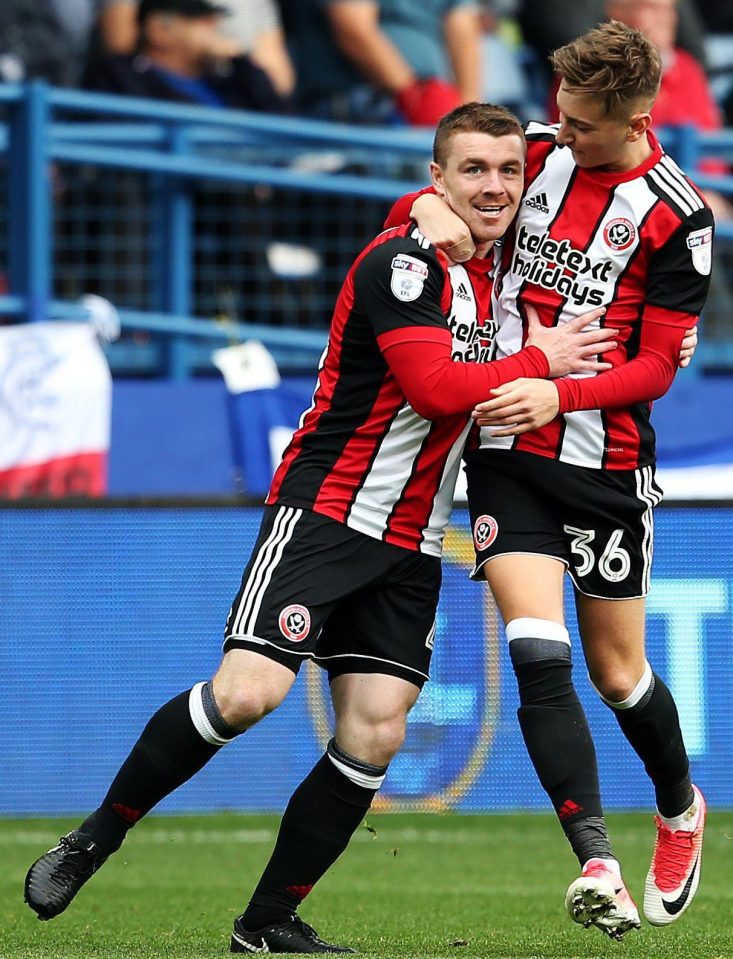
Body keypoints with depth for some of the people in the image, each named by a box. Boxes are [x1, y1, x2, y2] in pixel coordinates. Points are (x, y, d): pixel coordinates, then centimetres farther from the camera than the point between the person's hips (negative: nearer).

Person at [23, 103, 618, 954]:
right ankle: (93, 841, -4)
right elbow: (435, 386, -24)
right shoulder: (403, 263, -13)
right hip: (325, 511, -7)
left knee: (373, 736, -4)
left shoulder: (491, 273, 12)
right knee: (247, 692, -20)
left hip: (411, 545, 7)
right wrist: (540, 360, -13)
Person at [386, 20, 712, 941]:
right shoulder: (535, 151, 2)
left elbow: (657, 366, -9)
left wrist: (559, 393, -24)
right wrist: (427, 206, -11)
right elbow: (431, 197, 14)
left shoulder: (676, 217, -10)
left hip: (606, 465, -2)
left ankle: (680, 808, 40)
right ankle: (598, 866, -18)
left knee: (616, 672, 9)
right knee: (540, 656, -15)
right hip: (507, 451, 2)